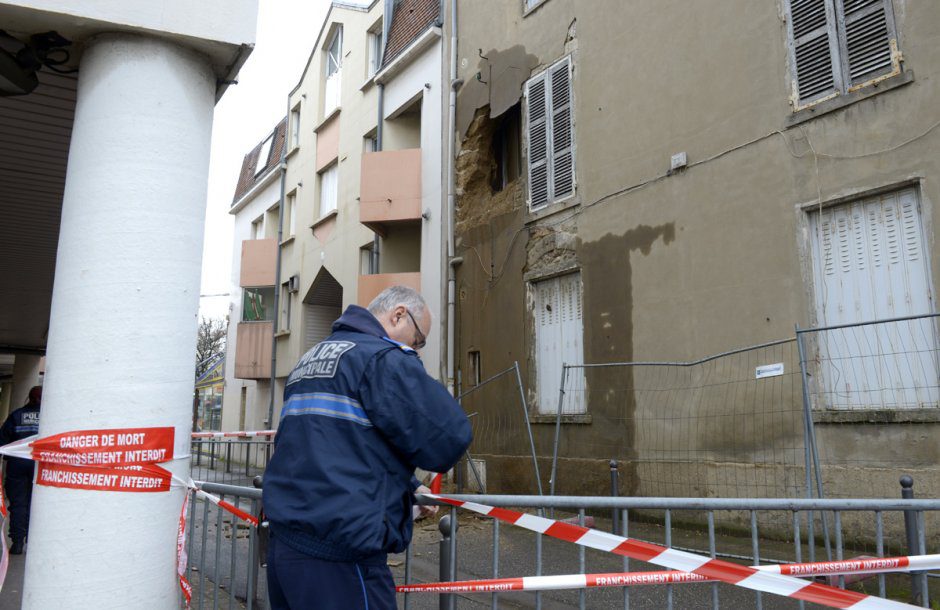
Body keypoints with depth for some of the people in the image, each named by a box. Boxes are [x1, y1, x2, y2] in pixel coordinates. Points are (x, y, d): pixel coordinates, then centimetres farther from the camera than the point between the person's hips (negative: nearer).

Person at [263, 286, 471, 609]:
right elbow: (450, 440, -13)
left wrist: (407, 488, 26)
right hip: (338, 553, -9)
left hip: (285, 544, 9)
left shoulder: (311, 358, 18)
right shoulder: (385, 358, -10)